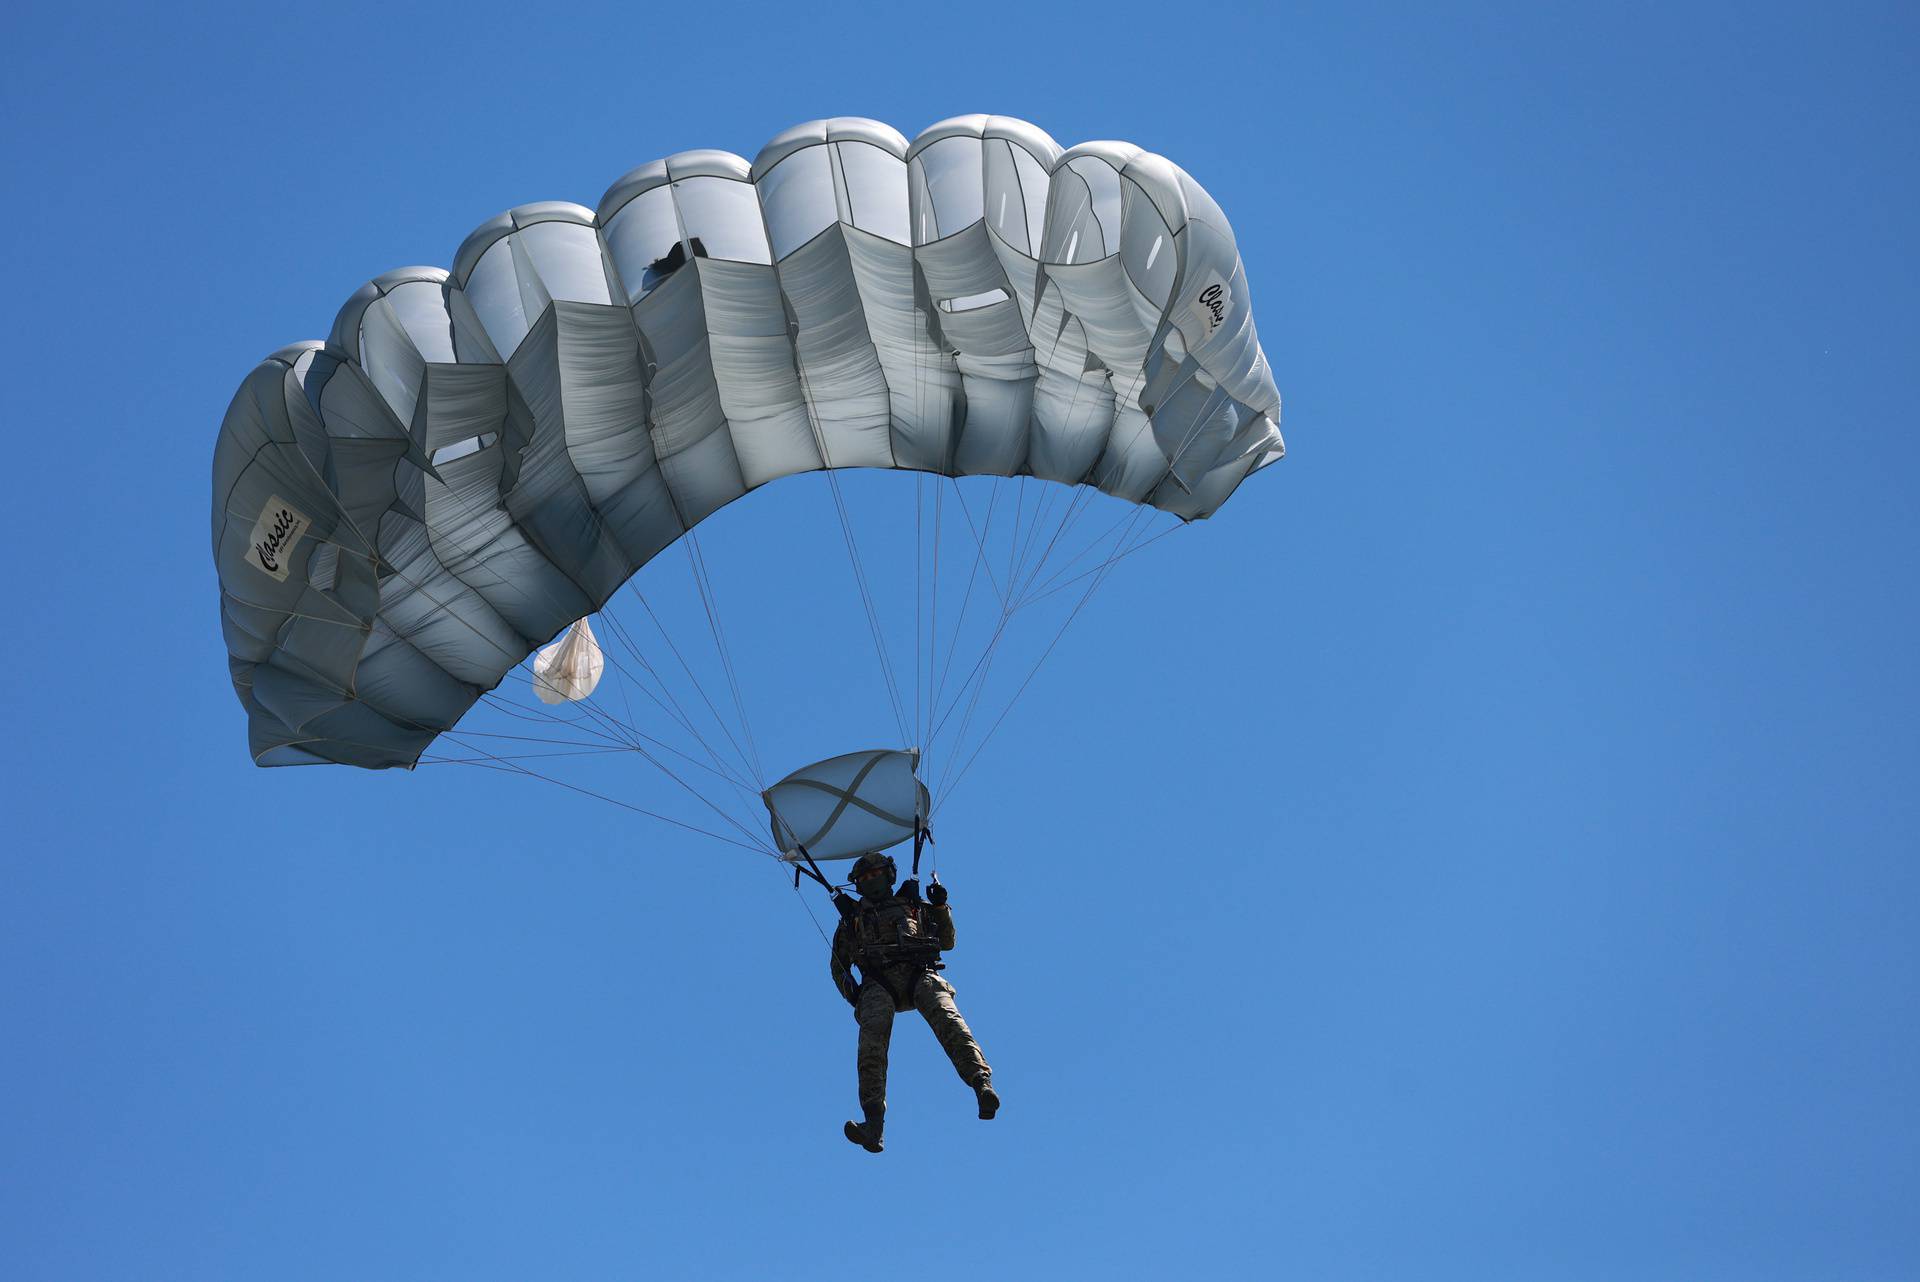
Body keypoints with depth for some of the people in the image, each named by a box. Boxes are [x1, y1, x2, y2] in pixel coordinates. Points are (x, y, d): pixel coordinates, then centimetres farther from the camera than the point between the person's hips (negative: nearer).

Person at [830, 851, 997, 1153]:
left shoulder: (913, 904, 30)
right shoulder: (853, 916, 32)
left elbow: (947, 942, 27)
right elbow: (839, 964, 31)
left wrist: (940, 907, 12)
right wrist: (850, 992, 11)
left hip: (919, 974, 0)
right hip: (878, 983, 0)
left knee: (947, 1019, -31)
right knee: (872, 1035, -29)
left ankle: (983, 1085, -49)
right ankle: (873, 1123, -40)